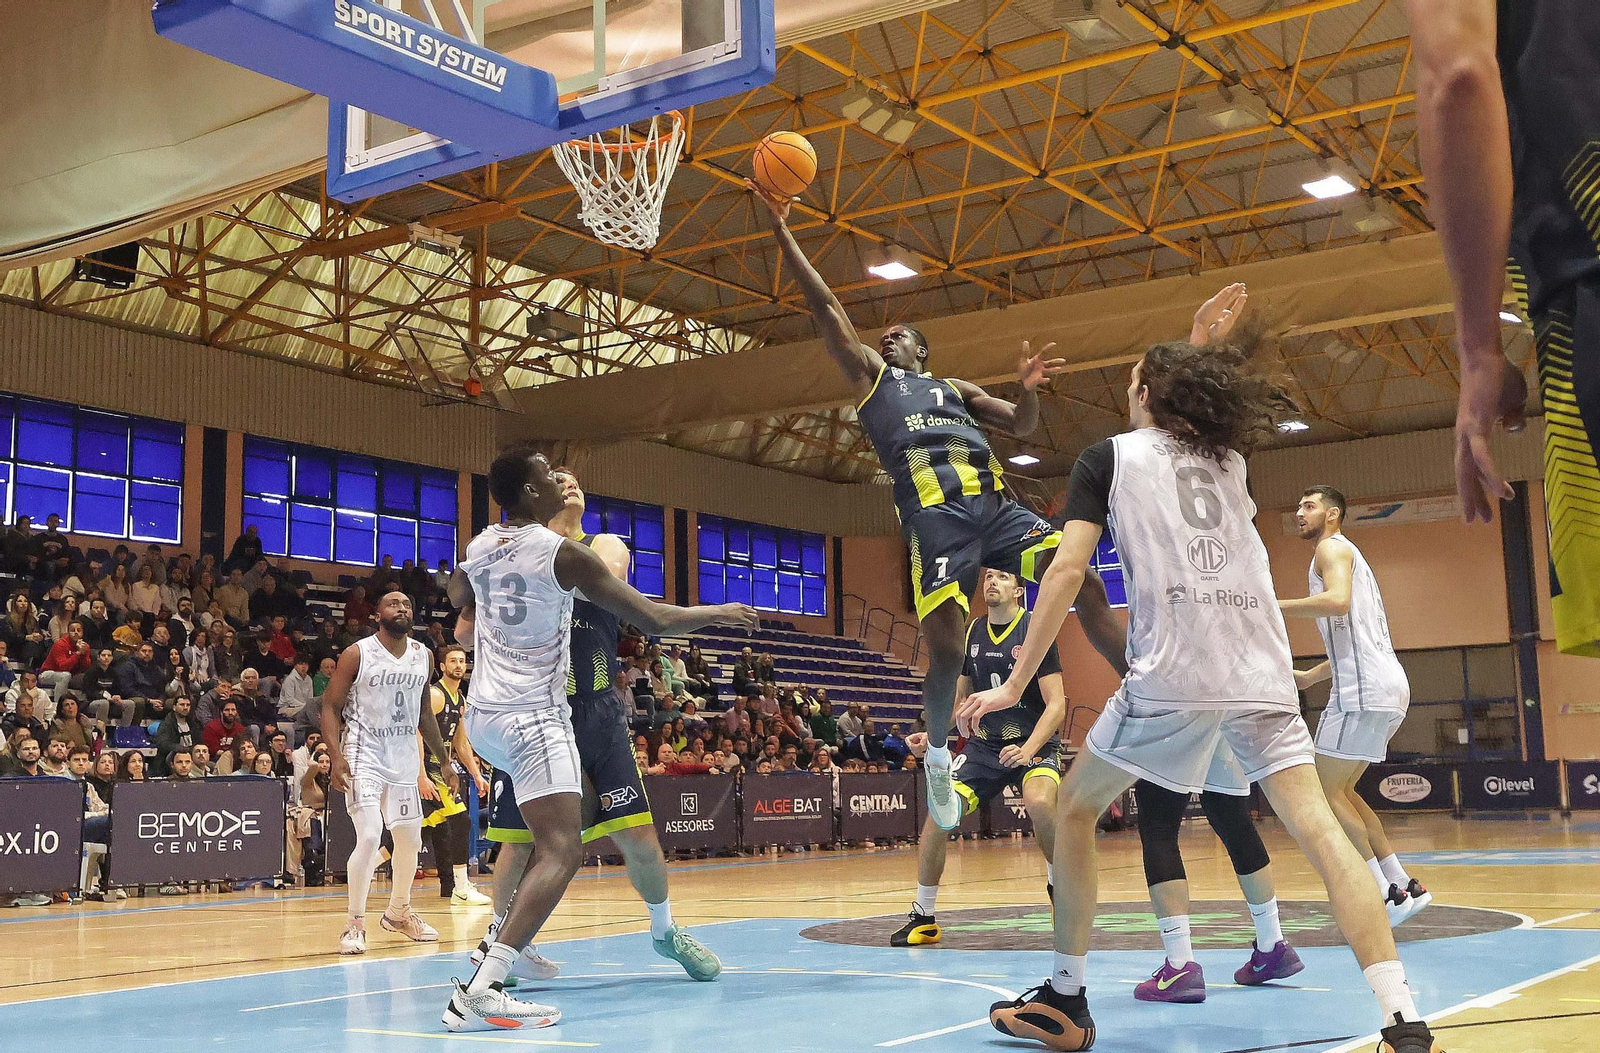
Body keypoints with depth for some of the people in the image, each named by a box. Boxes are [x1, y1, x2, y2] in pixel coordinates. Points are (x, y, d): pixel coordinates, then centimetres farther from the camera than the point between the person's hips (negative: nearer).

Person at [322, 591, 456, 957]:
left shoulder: (424, 656, 6)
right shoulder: (357, 654, -9)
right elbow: (330, 706, -8)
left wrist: (444, 760, 17)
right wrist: (336, 756, -21)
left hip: (405, 757, 6)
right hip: (364, 754, -6)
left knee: (410, 841, 12)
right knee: (370, 836, -19)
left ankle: (399, 913, 34)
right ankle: (355, 924, -7)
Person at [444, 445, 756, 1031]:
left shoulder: (478, 549, 7)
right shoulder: (563, 553, -14)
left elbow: (458, 602, 32)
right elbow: (654, 619, -12)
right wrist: (719, 614, 4)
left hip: (482, 716, 9)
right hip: (534, 719, -9)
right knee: (561, 851, -15)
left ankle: (505, 943, 25)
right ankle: (480, 991, -29)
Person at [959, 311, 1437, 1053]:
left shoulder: (1110, 456, 11)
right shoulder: (1227, 458, 24)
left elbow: (1067, 571, 0)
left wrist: (1015, 685, 1)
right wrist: (1205, 347, 49)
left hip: (1172, 675, -4)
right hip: (1263, 674, 4)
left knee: (1075, 808, 14)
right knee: (1320, 831, -2)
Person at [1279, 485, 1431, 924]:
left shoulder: (1332, 547, -2)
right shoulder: (1348, 556, 28)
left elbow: (1338, 600, -23)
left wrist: (1272, 606, -19)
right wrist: (1309, 677, 29)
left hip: (1364, 690, -10)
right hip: (1386, 687, 10)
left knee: (1326, 792, -7)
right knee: (1341, 791, 15)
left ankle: (1388, 895, -9)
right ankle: (1405, 887, 12)